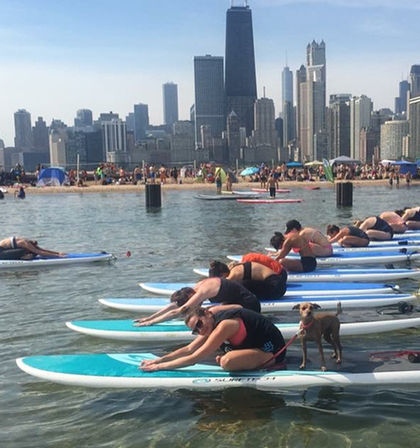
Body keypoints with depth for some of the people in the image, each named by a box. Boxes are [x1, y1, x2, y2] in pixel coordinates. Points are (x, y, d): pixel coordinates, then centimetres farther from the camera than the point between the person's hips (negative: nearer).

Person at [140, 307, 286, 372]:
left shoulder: (224, 325, -24)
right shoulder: (213, 322, 4)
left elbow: (195, 358, -24)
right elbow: (189, 349, 8)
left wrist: (160, 366, -19)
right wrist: (158, 360, 1)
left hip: (272, 350, -10)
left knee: (227, 362, -29)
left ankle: (269, 364, -10)